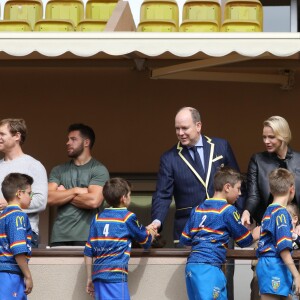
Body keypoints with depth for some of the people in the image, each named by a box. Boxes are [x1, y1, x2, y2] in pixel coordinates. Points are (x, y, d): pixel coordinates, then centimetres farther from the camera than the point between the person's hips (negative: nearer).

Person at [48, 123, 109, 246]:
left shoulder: (99, 170, 1)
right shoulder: (58, 170, 14)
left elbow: (94, 201, -13)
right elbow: (49, 198, 1)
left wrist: (63, 195, -1)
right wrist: (75, 191, -7)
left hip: (86, 237, -3)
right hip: (59, 236, 3)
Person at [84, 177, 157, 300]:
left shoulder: (97, 218, 13)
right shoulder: (128, 217, 0)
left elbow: (88, 252, 12)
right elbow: (146, 241, 14)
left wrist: (90, 278, 19)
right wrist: (151, 234, 37)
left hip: (98, 274, 6)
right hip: (115, 275, -6)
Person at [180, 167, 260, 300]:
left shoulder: (198, 209, 16)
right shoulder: (228, 210, -2)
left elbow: (184, 239, 17)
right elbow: (244, 240, 8)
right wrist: (255, 235, 27)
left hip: (191, 265, 8)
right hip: (208, 266, -8)